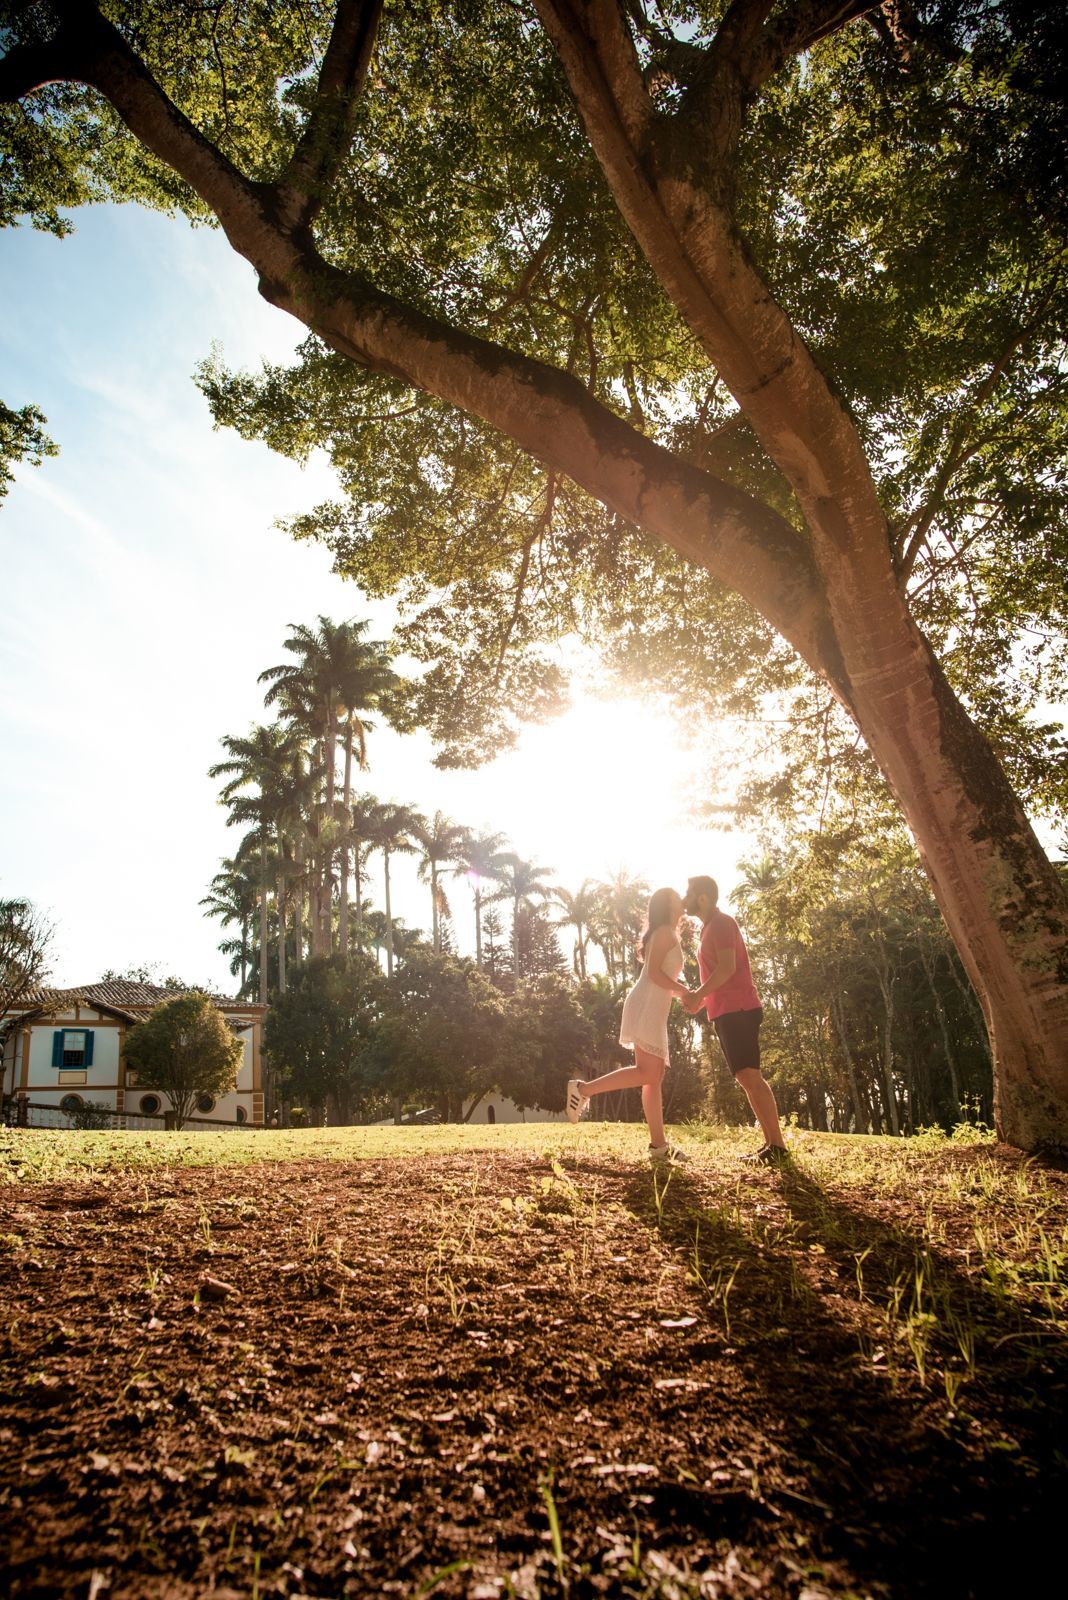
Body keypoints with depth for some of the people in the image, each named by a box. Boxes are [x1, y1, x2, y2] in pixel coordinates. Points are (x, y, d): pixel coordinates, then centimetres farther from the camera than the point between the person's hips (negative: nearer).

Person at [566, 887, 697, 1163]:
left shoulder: (663, 935, 26)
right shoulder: (666, 931, -3)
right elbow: (654, 972, -13)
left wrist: (682, 993, 17)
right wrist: (683, 991, -7)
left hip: (653, 1010, 10)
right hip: (646, 1007, -10)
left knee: (655, 1076, 4)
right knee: (647, 1073, -16)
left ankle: (658, 1144, 2)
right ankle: (583, 1089, -14)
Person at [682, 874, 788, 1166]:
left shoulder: (721, 923, -8)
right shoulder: (710, 928, 22)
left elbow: (727, 968, -19)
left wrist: (699, 995, -14)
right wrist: (701, 998, 14)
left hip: (737, 1010, -10)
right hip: (727, 1012, 10)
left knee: (750, 1075, -14)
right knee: (746, 1077, 7)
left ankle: (777, 1145, -15)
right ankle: (770, 1143, 7)